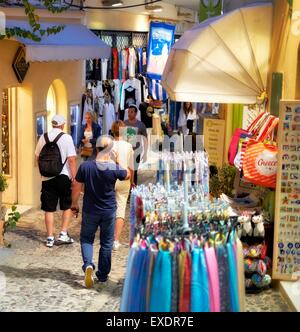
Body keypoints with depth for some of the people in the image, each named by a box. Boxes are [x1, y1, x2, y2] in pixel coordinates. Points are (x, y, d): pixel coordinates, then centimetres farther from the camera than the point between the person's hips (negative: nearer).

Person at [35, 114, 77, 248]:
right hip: (64, 176, -3)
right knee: (67, 207, 13)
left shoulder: (43, 137, 4)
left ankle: (50, 238, 11)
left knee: (49, 209, 8)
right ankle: (63, 234, 7)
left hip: (47, 177, 3)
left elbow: (38, 157, 13)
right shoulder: (66, 138, -7)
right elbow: (71, 159, -12)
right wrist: (74, 176, -6)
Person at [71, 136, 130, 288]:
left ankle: (88, 264, -10)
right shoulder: (115, 169, -16)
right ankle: (103, 274, 22)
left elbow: (76, 187, -6)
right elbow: (127, 175, 6)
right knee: (106, 243, 15)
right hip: (109, 211, 0)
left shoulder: (85, 166, -15)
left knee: (86, 239, 16)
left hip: (90, 211, 0)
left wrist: (74, 204, 9)